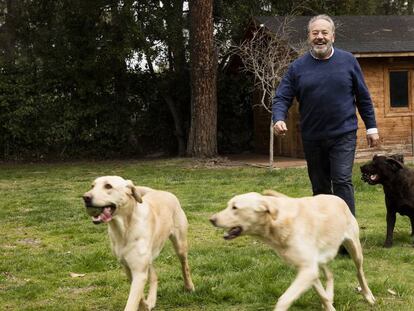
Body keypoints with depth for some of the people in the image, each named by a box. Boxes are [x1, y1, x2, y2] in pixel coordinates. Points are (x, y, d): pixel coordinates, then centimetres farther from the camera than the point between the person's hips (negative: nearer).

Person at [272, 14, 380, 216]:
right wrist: (278, 119, -21)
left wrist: (371, 127, 6)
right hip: (312, 138, 2)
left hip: (343, 135, -2)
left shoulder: (348, 61, 2)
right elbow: (281, 98, -1)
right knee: (320, 188, 11)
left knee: (342, 182, -14)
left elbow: (363, 97, 7)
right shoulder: (297, 67, 2)